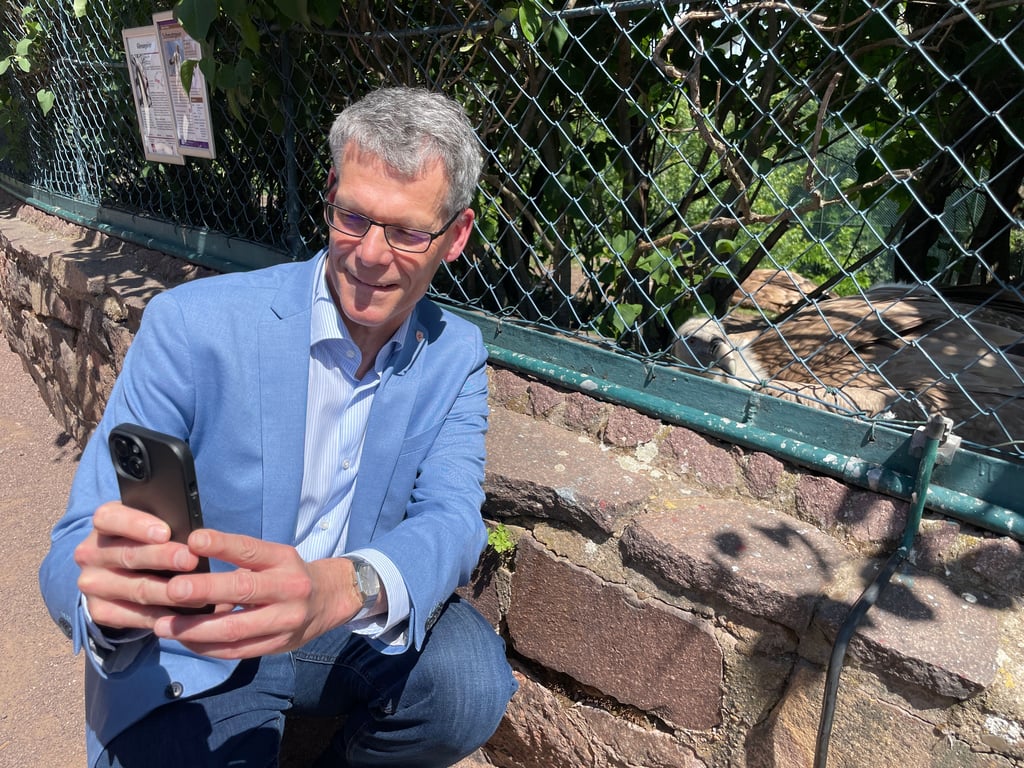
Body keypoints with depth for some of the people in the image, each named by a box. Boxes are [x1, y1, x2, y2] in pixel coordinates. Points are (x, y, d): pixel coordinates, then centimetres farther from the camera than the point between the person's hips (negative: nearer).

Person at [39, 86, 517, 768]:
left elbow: (450, 518, -19)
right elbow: (81, 553, -16)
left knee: (472, 682, -24)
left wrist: (339, 588, -41)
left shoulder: (456, 354, -6)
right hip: (197, 659, -1)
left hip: (360, 632, 2)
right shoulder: (190, 324, -17)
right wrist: (111, 594, -41)